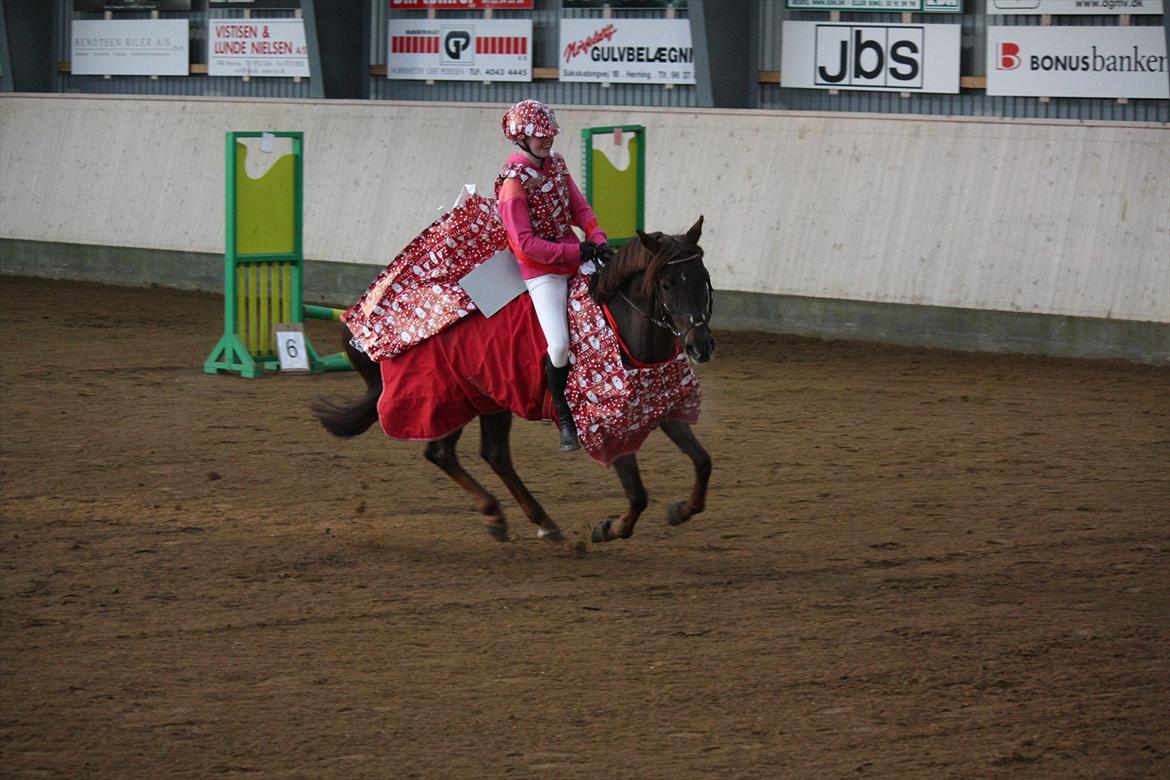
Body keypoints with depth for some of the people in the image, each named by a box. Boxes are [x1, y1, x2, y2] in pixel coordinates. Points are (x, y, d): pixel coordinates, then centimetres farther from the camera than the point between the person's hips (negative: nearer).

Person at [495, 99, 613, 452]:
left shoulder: (556, 164, 6)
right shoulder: (514, 184, -17)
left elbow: (580, 208, 10)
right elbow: (525, 243, -20)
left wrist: (599, 241, -8)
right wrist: (576, 252, -19)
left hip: (577, 256, 8)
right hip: (542, 271, -8)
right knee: (559, 345, -20)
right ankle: (564, 417, 1)